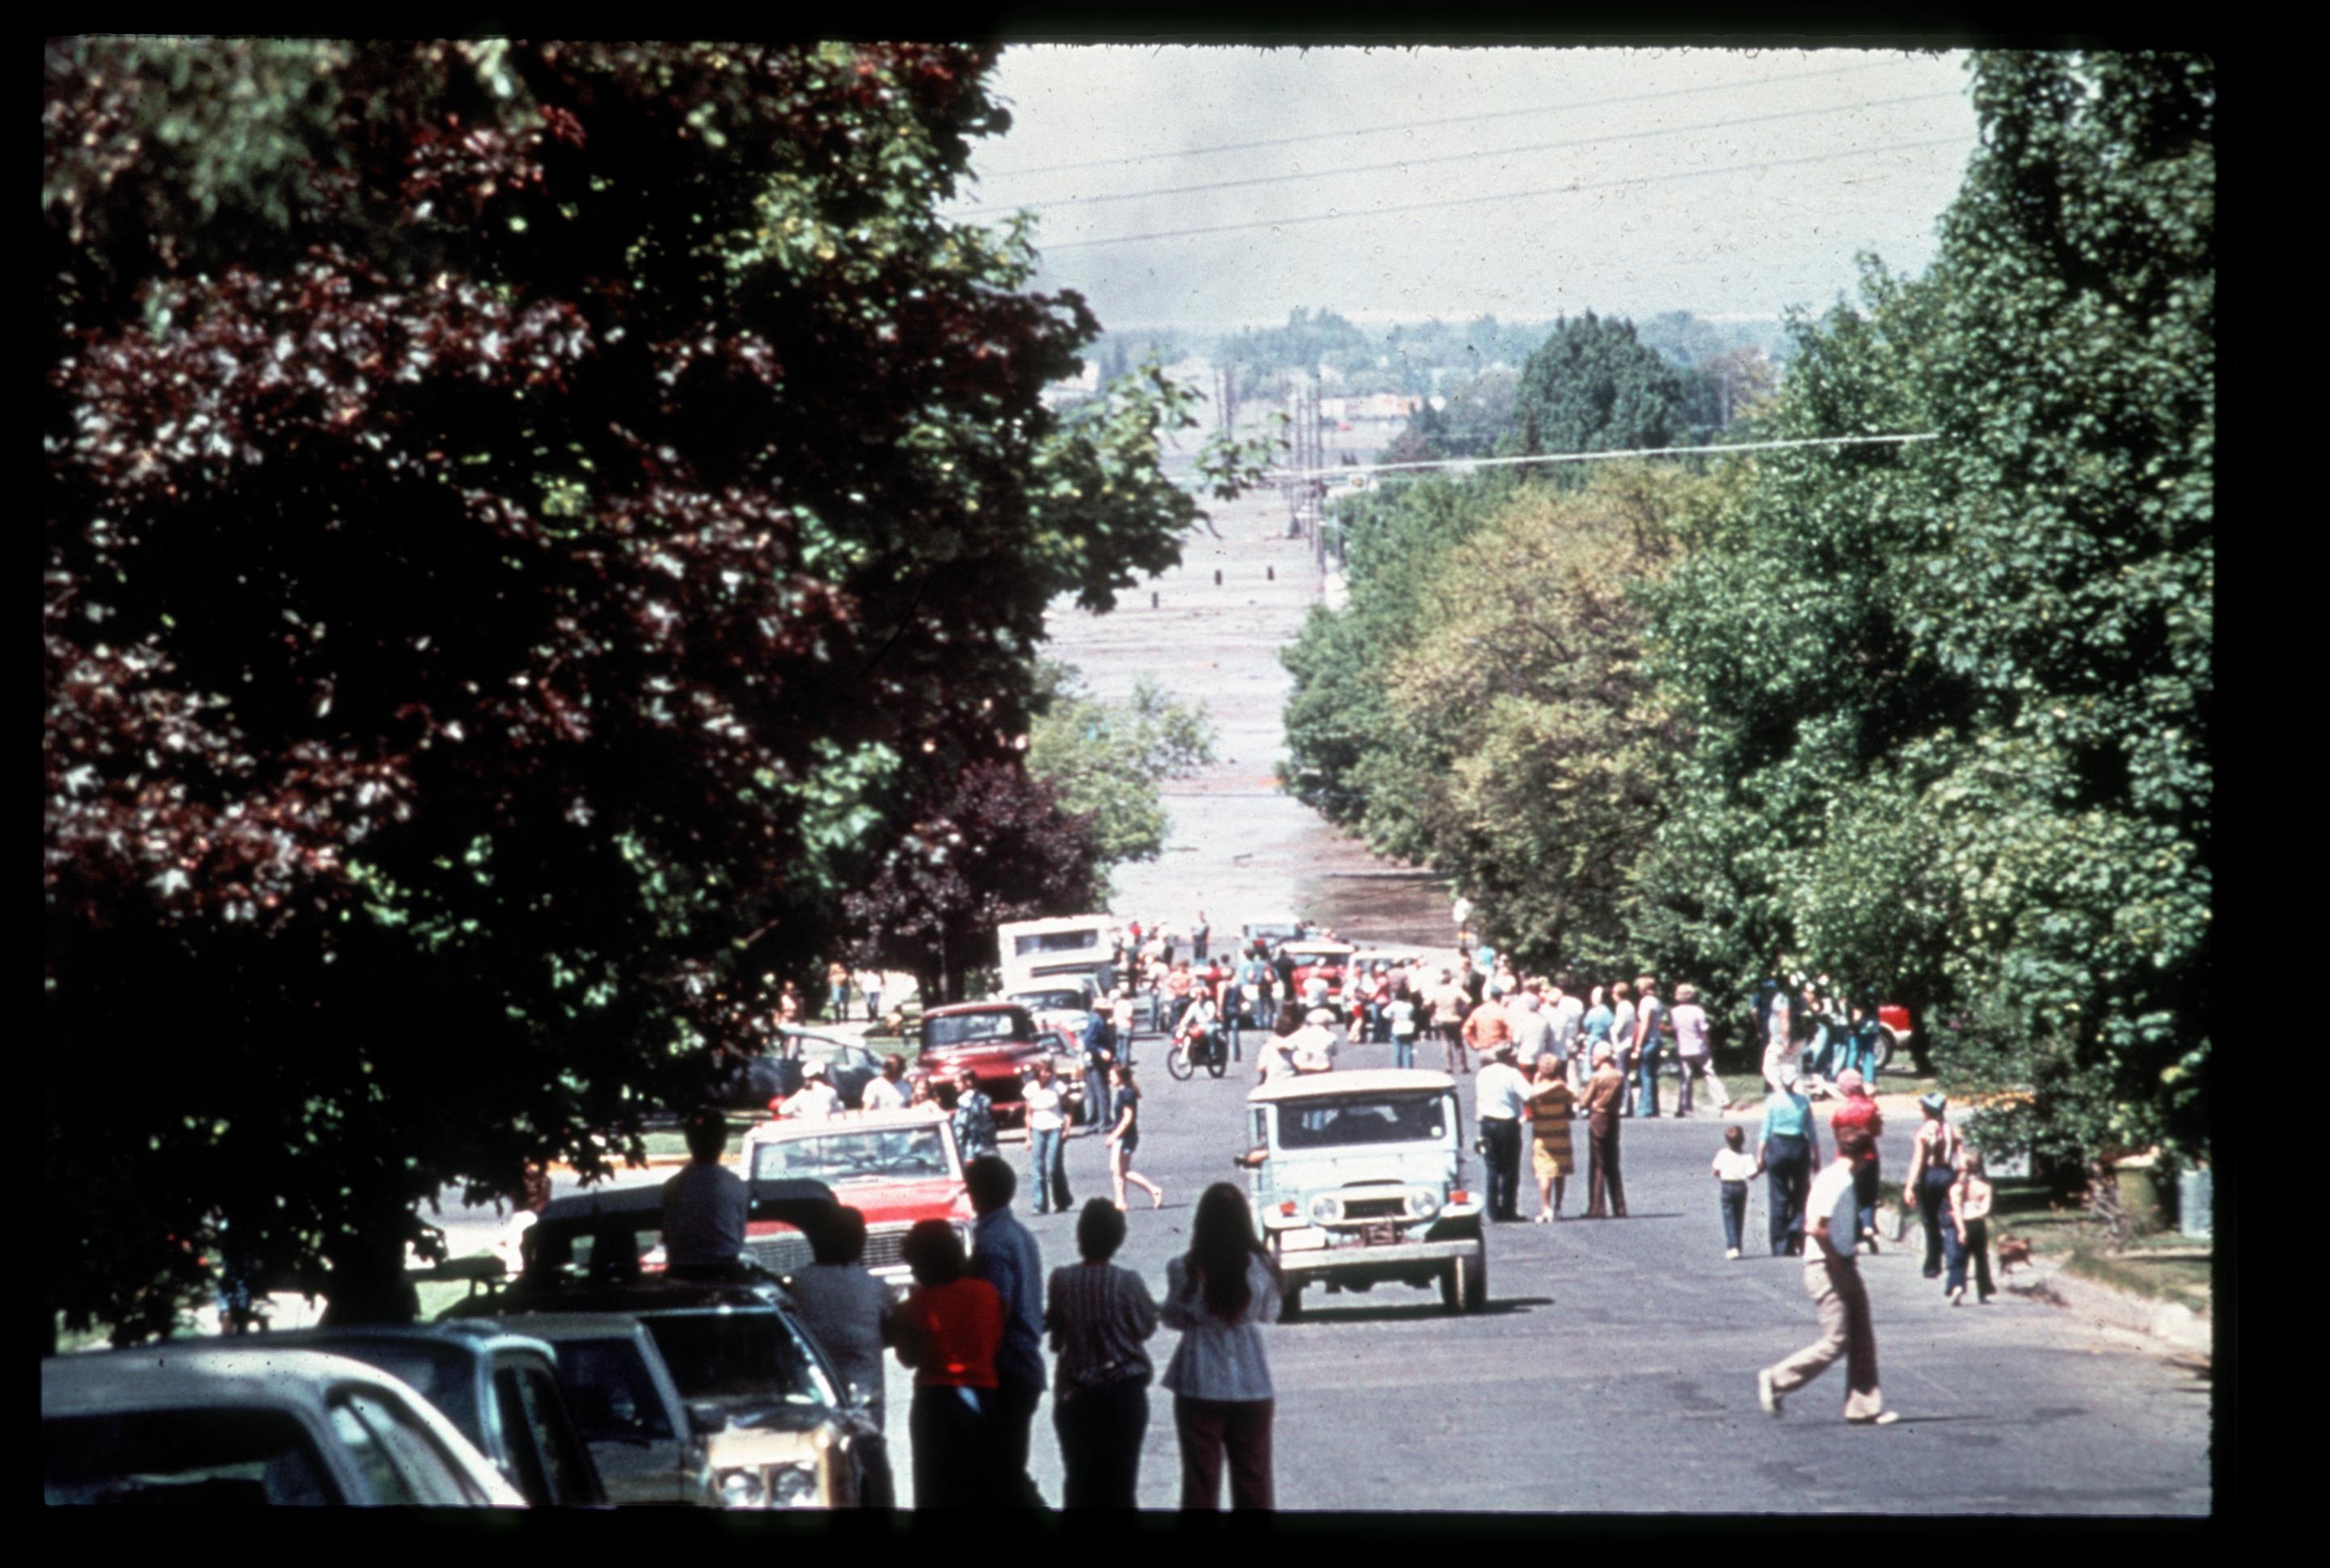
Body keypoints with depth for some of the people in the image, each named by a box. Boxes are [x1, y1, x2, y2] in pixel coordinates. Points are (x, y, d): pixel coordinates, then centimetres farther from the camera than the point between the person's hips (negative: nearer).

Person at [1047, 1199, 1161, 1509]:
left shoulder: (1061, 1281, -8)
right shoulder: (1128, 1283, -14)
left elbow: (1055, 1331, 2)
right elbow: (1146, 1327, -2)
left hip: (1074, 1396, 2)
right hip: (1123, 1390, -2)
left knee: (1079, 1481, 11)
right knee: (1119, 1482, 4)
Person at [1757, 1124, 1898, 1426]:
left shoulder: (1843, 1180, 11)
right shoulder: (1833, 1182, -19)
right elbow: (1816, 1228, -27)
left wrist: (1845, 1261, 13)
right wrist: (1837, 1261, -17)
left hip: (1843, 1266, 10)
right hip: (1827, 1269, -10)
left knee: (1862, 1340, 8)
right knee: (1835, 1342, -6)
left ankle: (1864, 1408, 10)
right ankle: (1776, 1381, 5)